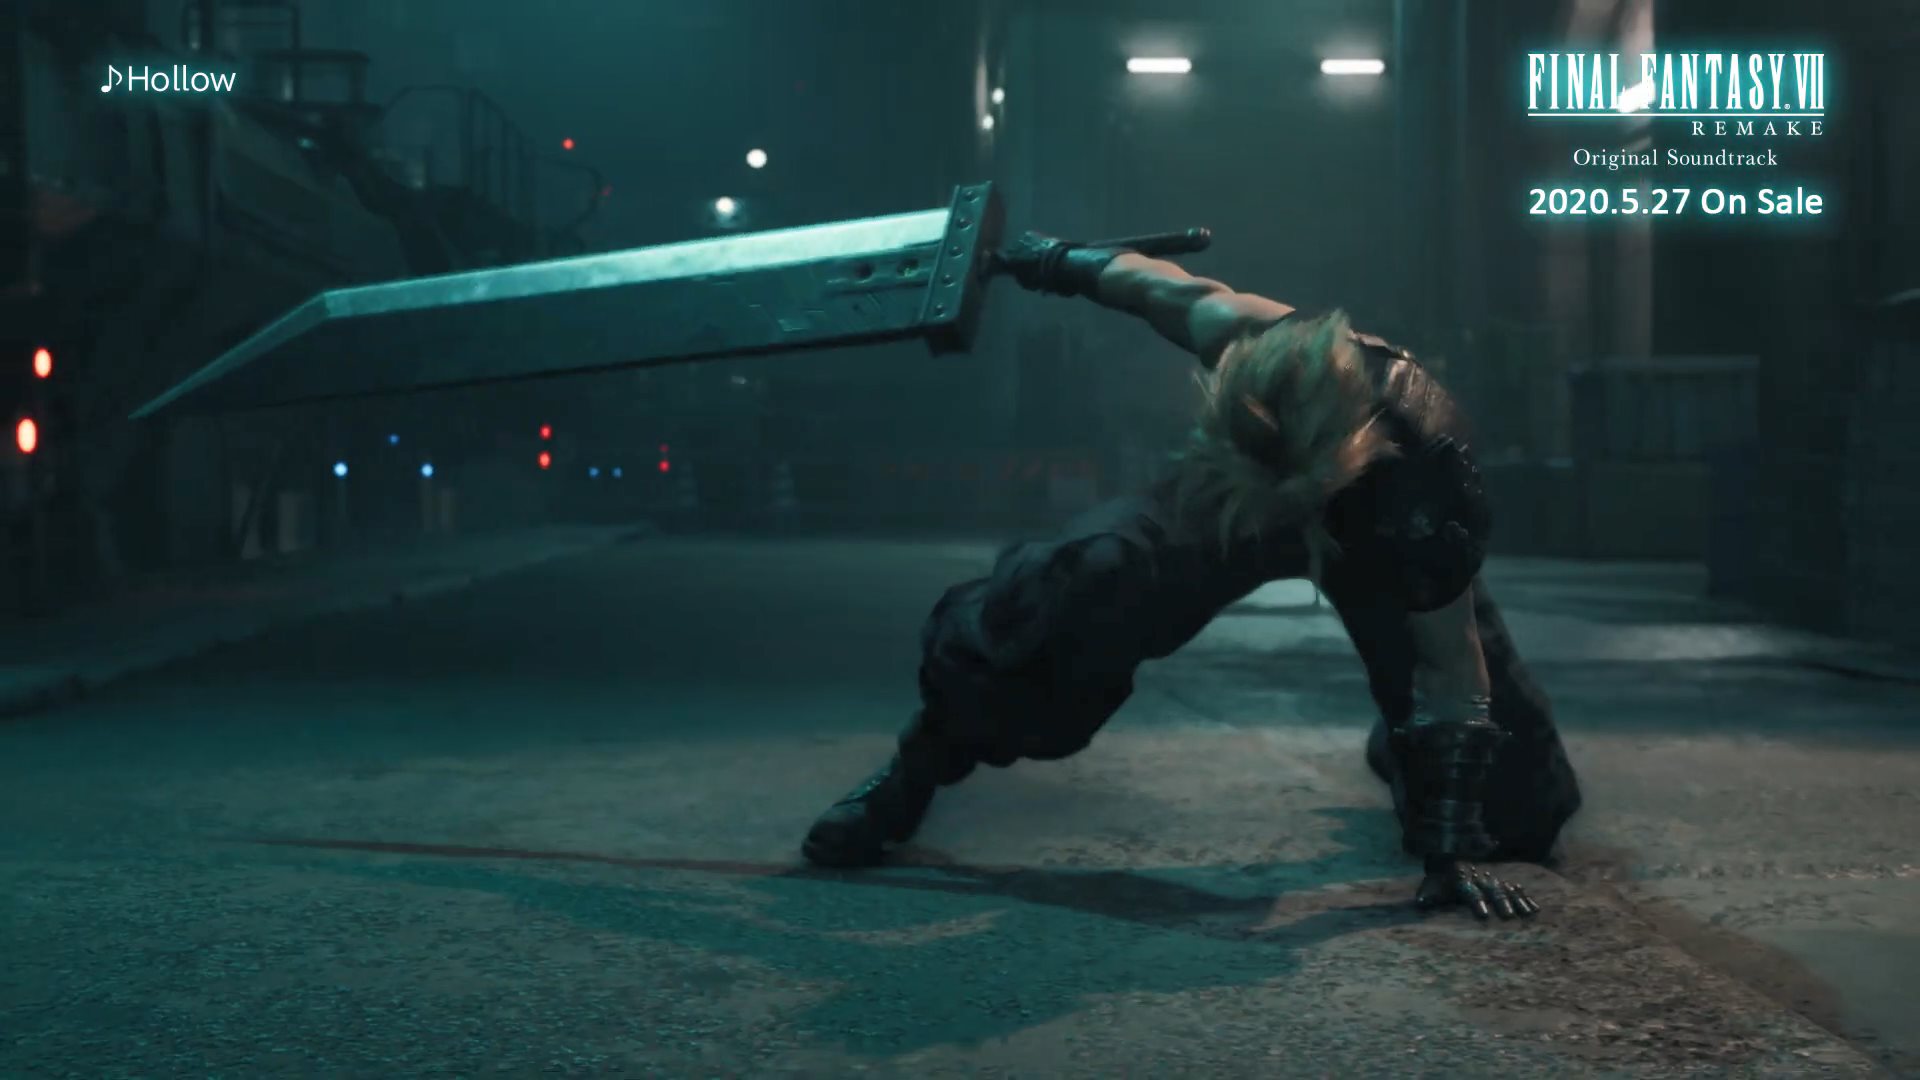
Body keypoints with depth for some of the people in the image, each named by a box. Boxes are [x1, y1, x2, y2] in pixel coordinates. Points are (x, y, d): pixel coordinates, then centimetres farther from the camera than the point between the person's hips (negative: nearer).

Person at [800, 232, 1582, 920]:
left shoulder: (1426, 495, -46)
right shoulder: (1260, 347, -41)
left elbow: (1452, 673, -34)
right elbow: (1177, 292, -17)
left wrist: (1454, 849, -29)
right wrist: (1071, 263, 2)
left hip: (1377, 543, -1)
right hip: (1243, 481, 2)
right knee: (1072, 593, -19)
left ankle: (1402, 752, 30)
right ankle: (925, 758, 5)